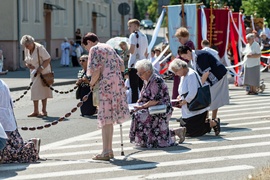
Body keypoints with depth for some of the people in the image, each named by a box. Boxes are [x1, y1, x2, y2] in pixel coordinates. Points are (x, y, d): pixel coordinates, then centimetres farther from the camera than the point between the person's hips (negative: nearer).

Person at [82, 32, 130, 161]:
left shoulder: (94, 49, -4)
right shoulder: (109, 48, 21)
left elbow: (96, 72, -14)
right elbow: (122, 68, 18)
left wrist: (92, 83, 2)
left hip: (106, 84, -8)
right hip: (118, 83, 8)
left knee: (105, 118, -5)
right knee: (109, 119, 13)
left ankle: (106, 152, -5)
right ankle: (109, 150, 18)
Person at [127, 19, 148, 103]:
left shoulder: (133, 35, -7)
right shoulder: (144, 36, 17)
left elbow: (132, 51, -16)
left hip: (134, 65, -8)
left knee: (134, 88, -7)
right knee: (142, 87, 11)